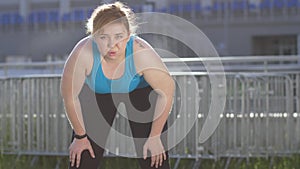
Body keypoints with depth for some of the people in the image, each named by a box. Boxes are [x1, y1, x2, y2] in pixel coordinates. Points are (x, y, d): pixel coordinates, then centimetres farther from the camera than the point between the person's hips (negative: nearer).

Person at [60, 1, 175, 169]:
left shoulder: (141, 53, -37)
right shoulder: (83, 53, -37)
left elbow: (167, 89, -22)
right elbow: (70, 96, -21)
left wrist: (155, 136, -15)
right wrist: (80, 136, -9)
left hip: (140, 91, 0)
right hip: (97, 94, 1)